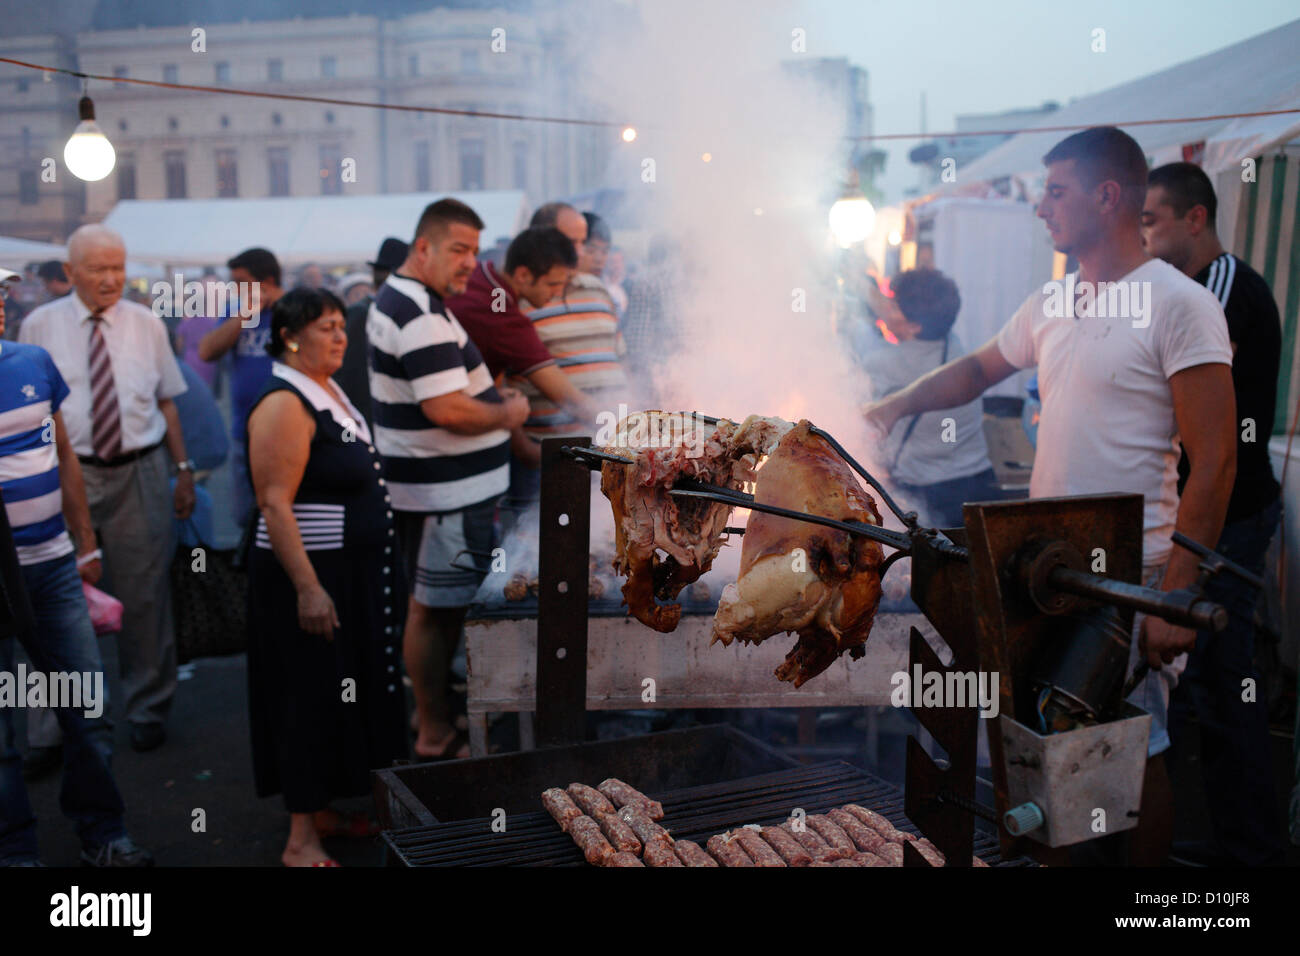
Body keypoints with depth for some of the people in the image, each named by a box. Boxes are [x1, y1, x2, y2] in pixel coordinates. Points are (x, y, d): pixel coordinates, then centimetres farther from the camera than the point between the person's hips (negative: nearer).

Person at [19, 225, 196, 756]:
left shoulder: (146, 324, 6)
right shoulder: (40, 326, 2)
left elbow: (166, 401, 10)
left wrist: (184, 468, 7)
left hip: (140, 472, 1)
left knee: (145, 595, 9)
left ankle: (148, 709, 26)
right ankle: (51, 727, 18)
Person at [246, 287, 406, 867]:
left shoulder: (329, 392, 12)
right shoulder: (284, 405, -18)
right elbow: (275, 505, -23)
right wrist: (308, 588, -27)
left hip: (353, 571, 10)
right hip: (311, 573, -9)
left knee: (342, 694, 17)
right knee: (312, 701, -2)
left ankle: (321, 810, 31)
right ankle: (301, 840, 10)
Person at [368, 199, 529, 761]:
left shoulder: (398, 299, 14)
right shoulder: (421, 315, -21)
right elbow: (448, 411, -27)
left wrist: (490, 396, 13)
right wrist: (508, 414, -11)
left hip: (447, 486, 11)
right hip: (446, 492, -11)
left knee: (438, 607, 20)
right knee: (434, 609, 0)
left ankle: (435, 712, 34)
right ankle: (436, 737, 12)